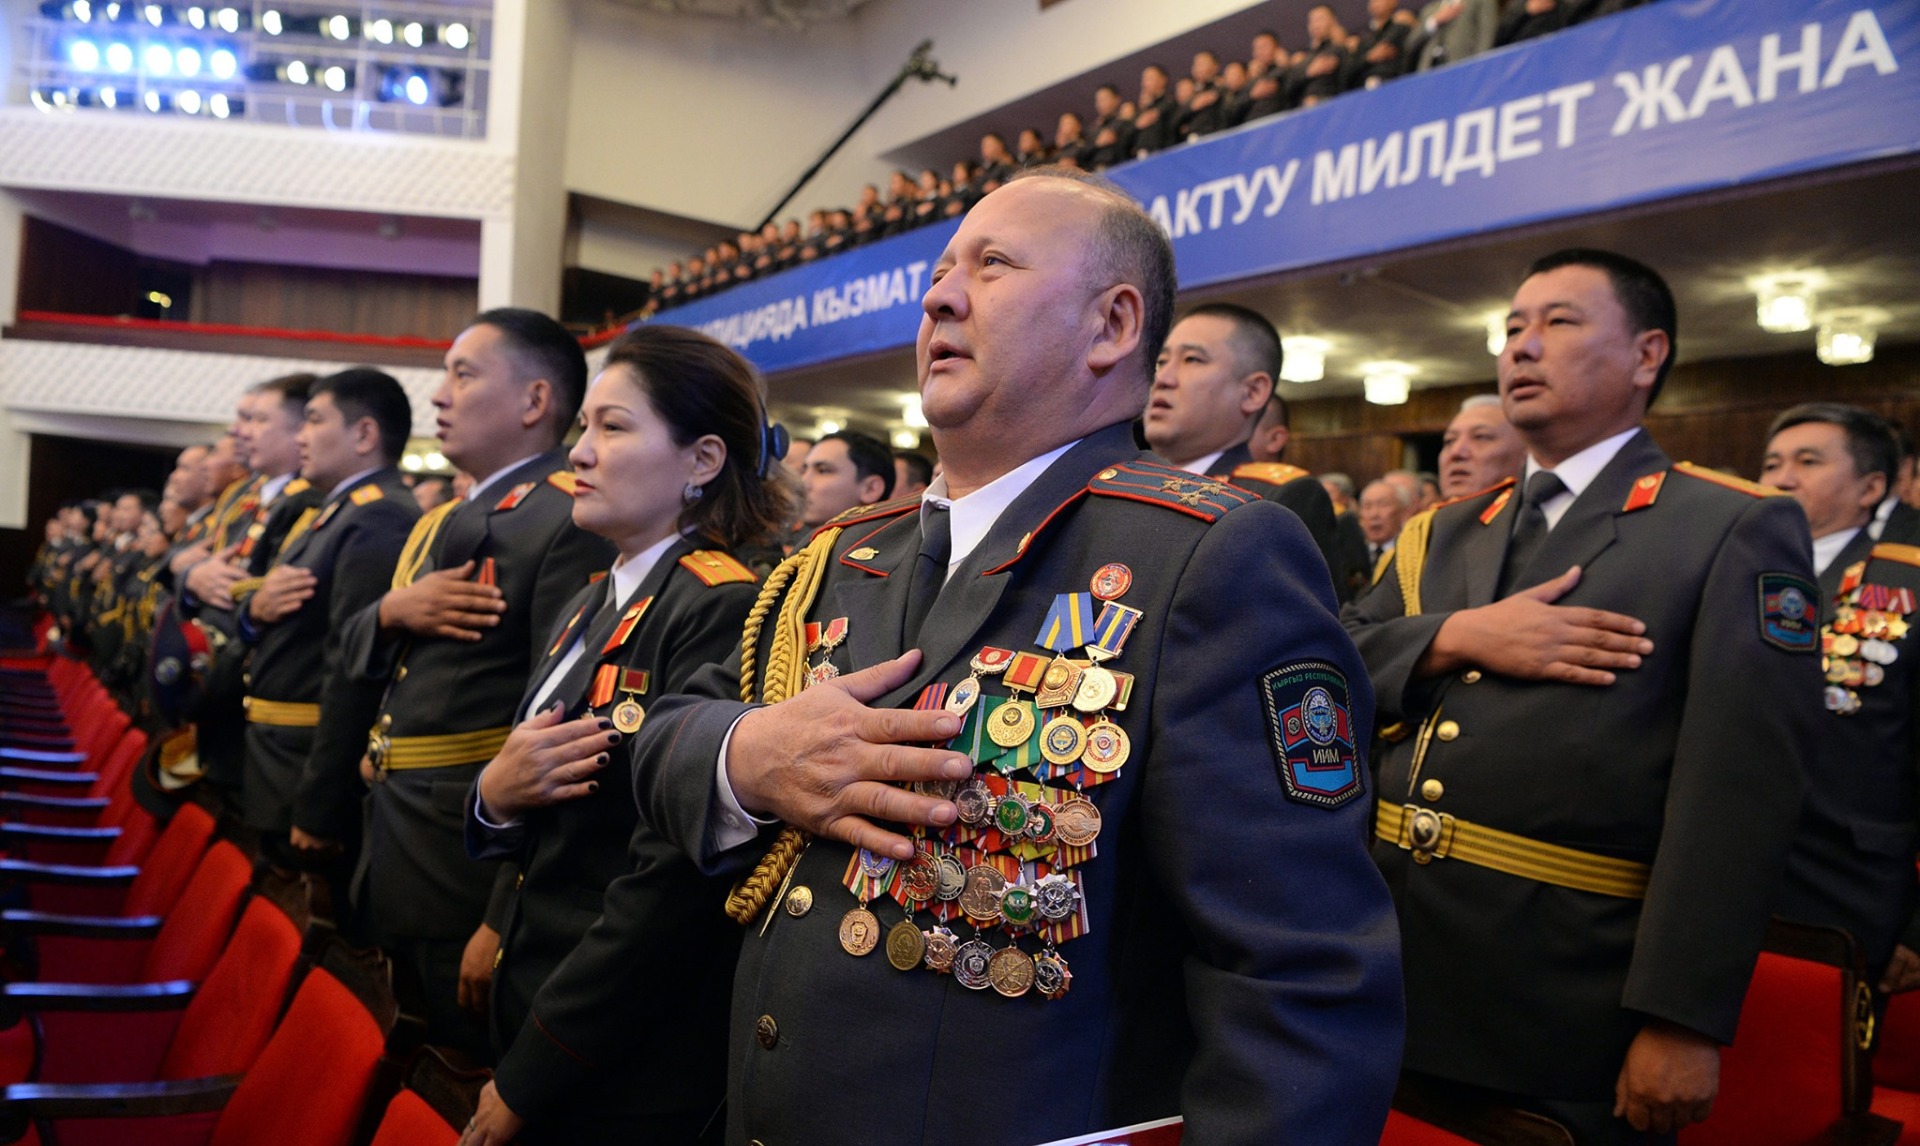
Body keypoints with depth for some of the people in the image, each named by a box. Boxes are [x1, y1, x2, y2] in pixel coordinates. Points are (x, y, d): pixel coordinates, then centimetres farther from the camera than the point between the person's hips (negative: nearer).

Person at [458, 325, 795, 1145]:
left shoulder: (724, 613, -19)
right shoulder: (589, 609, 7)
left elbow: (672, 882, -22)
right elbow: (534, 837, 13)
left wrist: (527, 1078, -15)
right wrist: (495, 795, -9)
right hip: (530, 1014, 7)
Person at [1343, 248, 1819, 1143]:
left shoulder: (1735, 532, -4)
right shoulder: (1443, 534, 14)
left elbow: (1738, 791, -13)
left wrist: (1684, 1022, -19)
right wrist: (1460, 637, -14)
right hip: (1390, 963, 5)